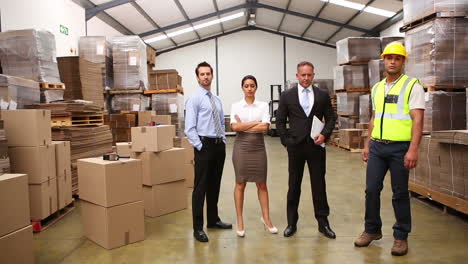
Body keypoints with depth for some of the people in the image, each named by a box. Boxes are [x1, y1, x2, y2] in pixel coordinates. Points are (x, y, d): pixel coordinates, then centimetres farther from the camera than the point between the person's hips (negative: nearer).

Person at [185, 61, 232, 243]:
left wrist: (223, 141, 10)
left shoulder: (217, 99, 15)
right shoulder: (194, 99, -6)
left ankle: (213, 219, 29)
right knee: (200, 187, -2)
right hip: (204, 146, -7)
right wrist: (200, 147, -15)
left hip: (219, 146, 7)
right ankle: (198, 228, 7)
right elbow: (189, 129, -12)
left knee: (215, 185, 15)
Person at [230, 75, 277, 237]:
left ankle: (266, 218, 24)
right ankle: (240, 221, 16)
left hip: (258, 146, 1)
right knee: (240, 184, 5)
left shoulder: (263, 105, 3)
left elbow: (265, 127, -10)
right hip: (241, 146, -1)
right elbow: (235, 127, -12)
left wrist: (244, 126, -9)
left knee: (262, 184, 8)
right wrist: (256, 122, -11)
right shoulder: (236, 106, 2)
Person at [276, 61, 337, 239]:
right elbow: (280, 121, 5)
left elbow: (331, 118, 9)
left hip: (316, 145, 1)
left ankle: (323, 223, 19)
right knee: (293, 186, 8)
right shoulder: (287, 96, 2)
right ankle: (291, 223, 19)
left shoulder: (322, 95, 6)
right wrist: (286, 141, -1)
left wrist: (324, 134, -8)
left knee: (319, 185, 6)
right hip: (295, 146, 0)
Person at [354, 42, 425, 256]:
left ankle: (401, 236, 21)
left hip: (400, 147, -5)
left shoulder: (412, 86, -5)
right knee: (371, 189, 8)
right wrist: (367, 145, 15)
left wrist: (413, 150, -21)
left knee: (400, 194, 5)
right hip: (377, 146, 5)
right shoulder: (376, 88, 12)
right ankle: (372, 229, 25)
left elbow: (417, 120, -12)